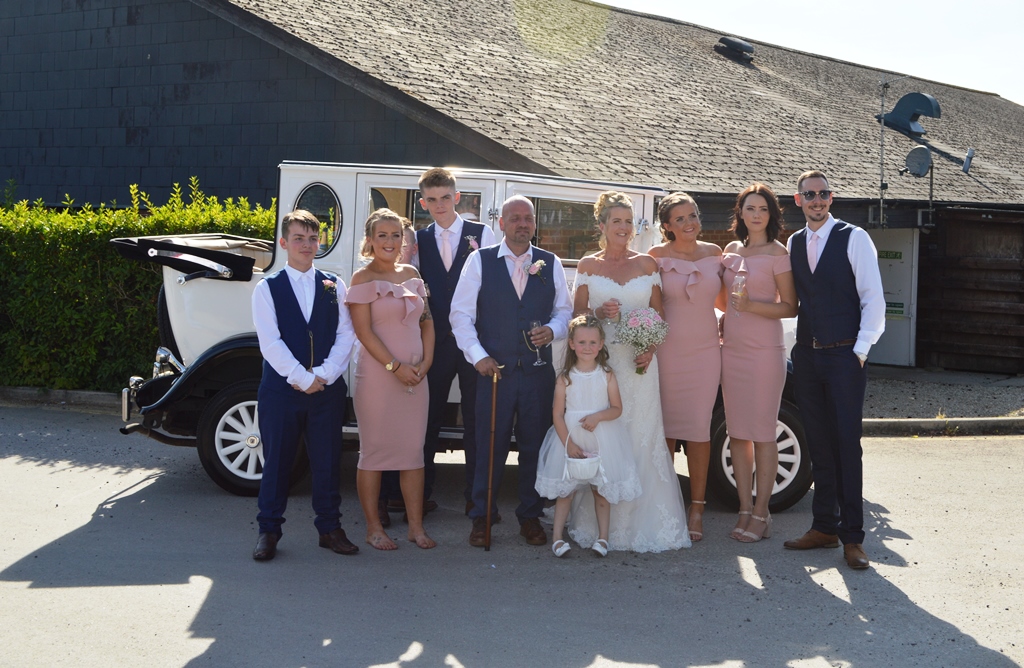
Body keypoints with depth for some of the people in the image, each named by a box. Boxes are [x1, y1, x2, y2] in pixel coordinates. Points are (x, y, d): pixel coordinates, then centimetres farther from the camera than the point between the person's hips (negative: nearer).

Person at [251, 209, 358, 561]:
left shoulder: (334, 286, 8)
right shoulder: (267, 288, 1)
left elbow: (345, 335, 1)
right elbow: (270, 341, -8)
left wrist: (324, 375, -10)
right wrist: (302, 378, -13)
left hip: (327, 388, 2)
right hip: (280, 388, -2)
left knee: (327, 462, 7)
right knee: (276, 461, 5)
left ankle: (330, 527, 19)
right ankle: (269, 530, 16)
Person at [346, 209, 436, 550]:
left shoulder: (411, 274, 12)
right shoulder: (363, 278, -4)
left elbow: (427, 320, 13)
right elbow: (363, 330, -11)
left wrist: (426, 361, -1)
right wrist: (395, 367, -15)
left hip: (415, 376, 5)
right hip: (377, 377, -5)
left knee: (413, 449, 8)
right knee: (374, 450, 2)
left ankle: (416, 526, 16)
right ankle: (373, 527, 12)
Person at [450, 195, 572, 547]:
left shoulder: (551, 264, 9)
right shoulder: (480, 261, 2)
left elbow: (564, 309, 13)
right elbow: (461, 313, 0)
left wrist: (553, 329, -9)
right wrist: (478, 356, -10)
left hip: (538, 371, 2)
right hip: (494, 369, -2)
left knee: (534, 446, 8)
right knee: (490, 445, 1)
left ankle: (530, 517, 22)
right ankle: (482, 518, 15)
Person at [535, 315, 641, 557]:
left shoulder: (606, 375, -4)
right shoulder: (565, 378, -7)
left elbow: (617, 408, 0)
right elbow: (557, 414, -6)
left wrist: (598, 416, -20)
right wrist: (569, 444, -12)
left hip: (602, 440, 1)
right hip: (570, 438, 0)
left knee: (602, 489, 8)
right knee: (565, 489, 5)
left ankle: (602, 537, 17)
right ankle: (557, 536, 11)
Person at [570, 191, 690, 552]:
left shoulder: (647, 264, 9)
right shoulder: (588, 265, 8)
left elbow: (659, 315, 9)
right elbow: (577, 313, 8)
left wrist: (650, 349, -7)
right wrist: (599, 313, -13)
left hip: (638, 363, 1)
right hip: (599, 360, 0)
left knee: (642, 438, -2)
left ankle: (642, 521, 6)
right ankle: (598, 521, 7)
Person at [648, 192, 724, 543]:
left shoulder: (714, 253, 5)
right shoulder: (658, 256, -3)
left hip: (704, 351, 1)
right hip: (666, 350, -1)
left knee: (698, 428, 2)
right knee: (665, 426, 4)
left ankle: (697, 508, 11)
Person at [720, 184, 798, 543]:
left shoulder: (777, 253, -4)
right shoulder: (731, 250, 13)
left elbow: (790, 307, -7)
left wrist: (751, 305, -19)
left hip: (764, 351, -6)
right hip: (731, 348, 6)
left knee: (763, 432, -1)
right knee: (737, 432, 7)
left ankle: (761, 513, 6)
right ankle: (745, 509, 16)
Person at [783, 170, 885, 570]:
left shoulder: (854, 238, -3)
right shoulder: (794, 244, 12)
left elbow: (873, 299, -7)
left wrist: (860, 350, -11)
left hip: (844, 355, -5)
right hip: (807, 356, 5)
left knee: (847, 444, -3)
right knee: (819, 445, 9)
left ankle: (852, 536, 3)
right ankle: (824, 527, 18)